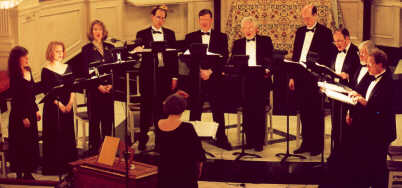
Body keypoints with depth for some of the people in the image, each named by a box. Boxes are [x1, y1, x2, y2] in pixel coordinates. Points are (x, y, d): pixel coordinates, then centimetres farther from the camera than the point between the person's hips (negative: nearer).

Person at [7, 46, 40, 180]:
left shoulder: (28, 71, 8)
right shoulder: (15, 76, -15)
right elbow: (15, 99, -16)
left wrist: (36, 110, 15)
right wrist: (23, 117, -17)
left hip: (30, 112, 8)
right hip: (20, 115, -8)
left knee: (31, 143, 12)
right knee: (21, 145, 0)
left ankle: (28, 173, 22)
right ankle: (20, 174, 10)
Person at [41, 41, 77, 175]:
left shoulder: (67, 68, 9)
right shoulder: (46, 70, -6)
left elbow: (72, 87, 6)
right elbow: (47, 91, -10)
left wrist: (70, 103, -8)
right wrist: (59, 104, -17)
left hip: (67, 105, 5)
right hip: (53, 106, -5)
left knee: (68, 133, 8)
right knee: (55, 135, -3)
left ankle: (69, 163, 17)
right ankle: (54, 165, 4)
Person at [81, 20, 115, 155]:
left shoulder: (110, 48, 12)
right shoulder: (87, 49, 1)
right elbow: (86, 71, -5)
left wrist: (110, 84, -6)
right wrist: (98, 86, -13)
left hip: (108, 88, 4)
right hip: (94, 89, -3)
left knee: (108, 118, 5)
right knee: (94, 119, -3)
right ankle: (94, 148, 4)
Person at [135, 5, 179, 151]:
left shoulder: (170, 34, 11)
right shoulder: (142, 34, 4)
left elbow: (174, 56, 9)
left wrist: (174, 76, 4)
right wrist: (138, 50, -26)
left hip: (165, 75, 2)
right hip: (148, 75, -2)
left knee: (162, 108, 5)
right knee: (146, 107, 3)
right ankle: (143, 140, 12)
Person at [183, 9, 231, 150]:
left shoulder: (221, 37, 7)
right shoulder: (191, 37, 9)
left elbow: (224, 58, -1)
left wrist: (210, 71, -12)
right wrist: (199, 71, -10)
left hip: (215, 79, -1)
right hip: (196, 78, 1)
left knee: (218, 110, 2)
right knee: (195, 110, 3)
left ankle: (221, 139, 9)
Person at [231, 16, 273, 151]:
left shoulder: (265, 41, 14)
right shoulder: (238, 43, 20)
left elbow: (272, 59, 6)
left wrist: (268, 69, -13)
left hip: (260, 78, -2)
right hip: (243, 78, 2)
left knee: (259, 110, -8)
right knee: (247, 110, -3)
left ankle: (259, 141, -4)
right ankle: (250, 140, 3)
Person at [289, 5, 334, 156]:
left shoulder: (325, 32, -4)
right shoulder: (300, 32, 14)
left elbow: (327, 57, -7)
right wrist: (292, 76, 9)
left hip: (315, 77, -6)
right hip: (300, 77, 6)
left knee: (316, 113, 1)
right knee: (304, 112, 10)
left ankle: (317, 145, 8)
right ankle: (306, 143, 18)